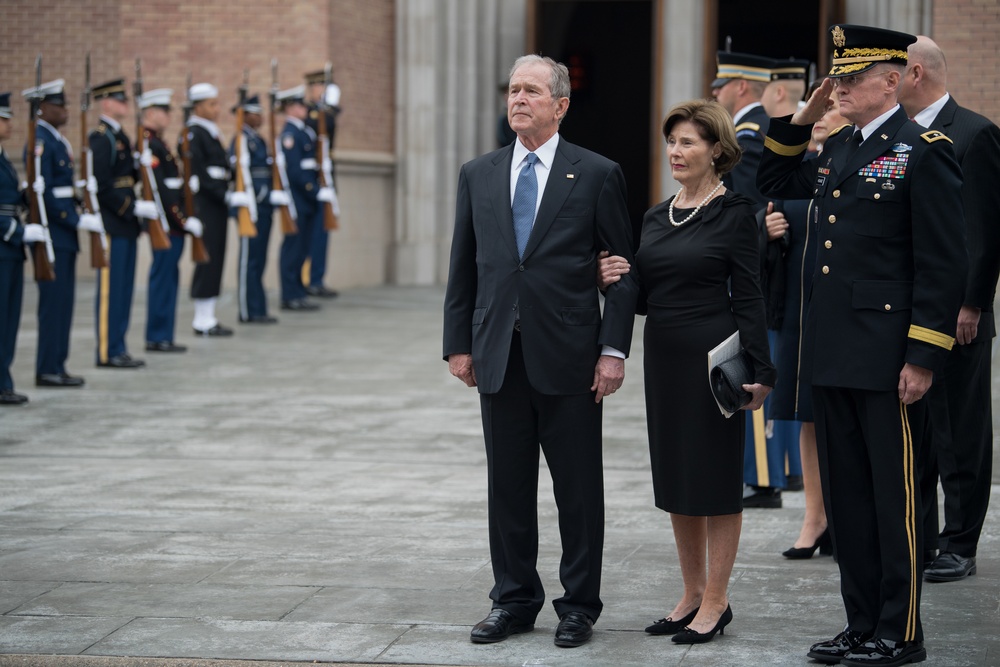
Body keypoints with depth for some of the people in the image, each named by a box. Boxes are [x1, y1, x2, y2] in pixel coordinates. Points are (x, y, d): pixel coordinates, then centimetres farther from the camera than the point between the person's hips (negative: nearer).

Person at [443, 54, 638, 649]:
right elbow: (463, 267, 12)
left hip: (568, 357, -3)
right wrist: (459, 343, 6)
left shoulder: (598, 175, -1)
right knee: (508, 487, 9)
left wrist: (614, 350, -8)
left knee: (578, 489, 3)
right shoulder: (478, 175, 10)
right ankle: (514, 600, 20)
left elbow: (623, 269, -2)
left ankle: (580, 605, 14)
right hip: (499, 356, 4)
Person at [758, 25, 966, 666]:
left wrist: (924, 358, -17)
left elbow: (944, 264, -13)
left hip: (888, 360, -8)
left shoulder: (925, 151, -9)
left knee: (894, 495, 1)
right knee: (846, 496, 12)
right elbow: (773, 182, 29)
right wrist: (800, 119, 13)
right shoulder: (837, 151, 14)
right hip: (833, 358, 8)